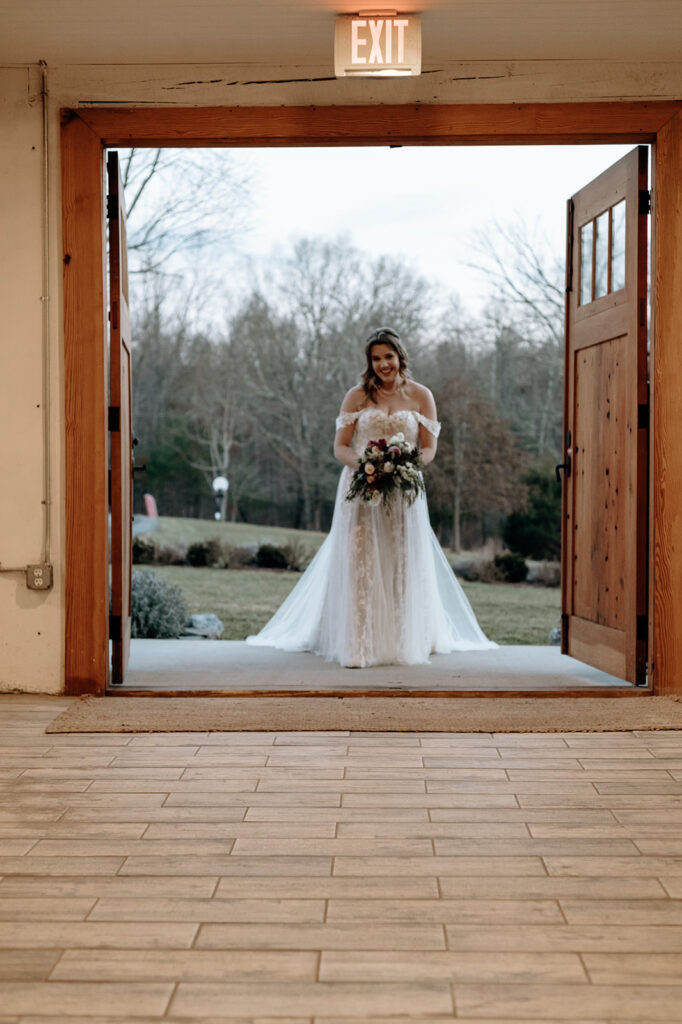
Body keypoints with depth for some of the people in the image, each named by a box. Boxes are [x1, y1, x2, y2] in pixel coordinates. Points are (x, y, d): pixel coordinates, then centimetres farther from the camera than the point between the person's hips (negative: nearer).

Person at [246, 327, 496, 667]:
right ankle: (358, 646, -6)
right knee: (360, 565, -7)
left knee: (402, 568, 3)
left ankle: (404, 642, 13)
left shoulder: (421, 396, 6)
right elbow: (340, 447, 3)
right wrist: (362, 464, -17)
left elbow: (429, 448, 6)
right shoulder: (357, 396, 5)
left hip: (404, 493, 1)